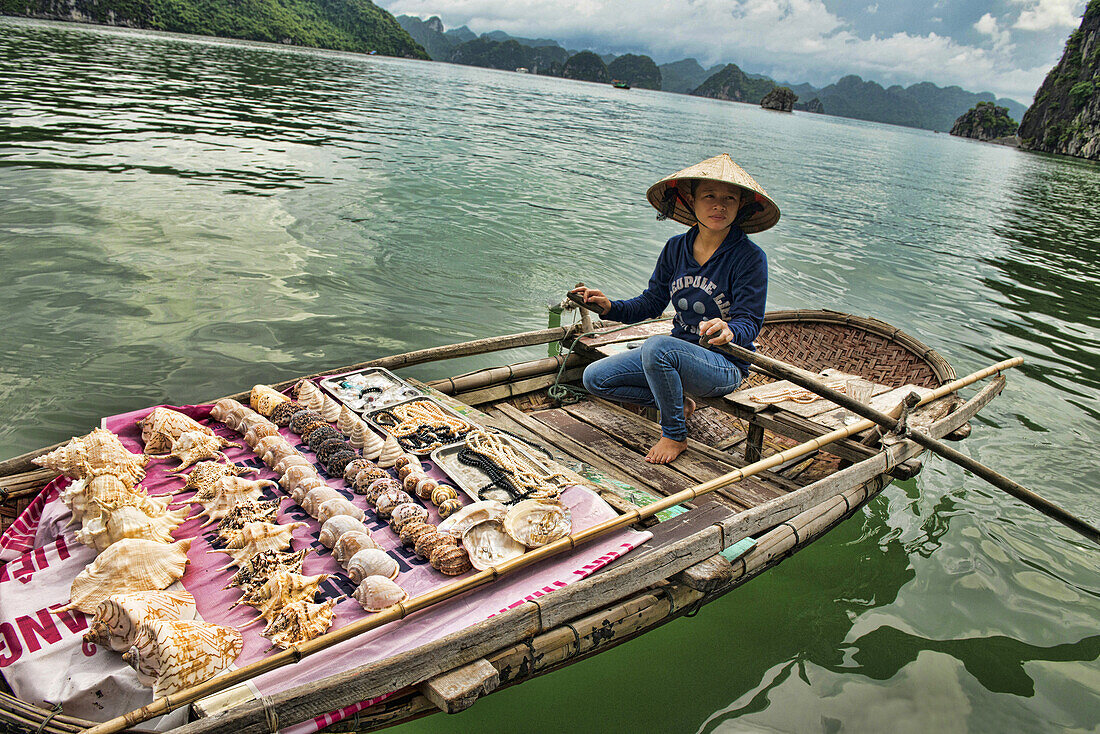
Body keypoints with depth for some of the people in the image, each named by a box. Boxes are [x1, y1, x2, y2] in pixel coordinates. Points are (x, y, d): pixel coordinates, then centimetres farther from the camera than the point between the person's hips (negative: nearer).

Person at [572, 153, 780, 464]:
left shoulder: (750, 258, -14)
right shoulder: (676, 248, 1)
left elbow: (750, 322, -18)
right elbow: (651, 303, 7)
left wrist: (729, 331, -42)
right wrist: (610, 307, -9)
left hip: (725, 365, -6)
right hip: (678, 351, 6)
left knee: (657, 346, -37)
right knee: (595, 377, -4)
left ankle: (676, 435, -13)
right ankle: (677, 403, 9)